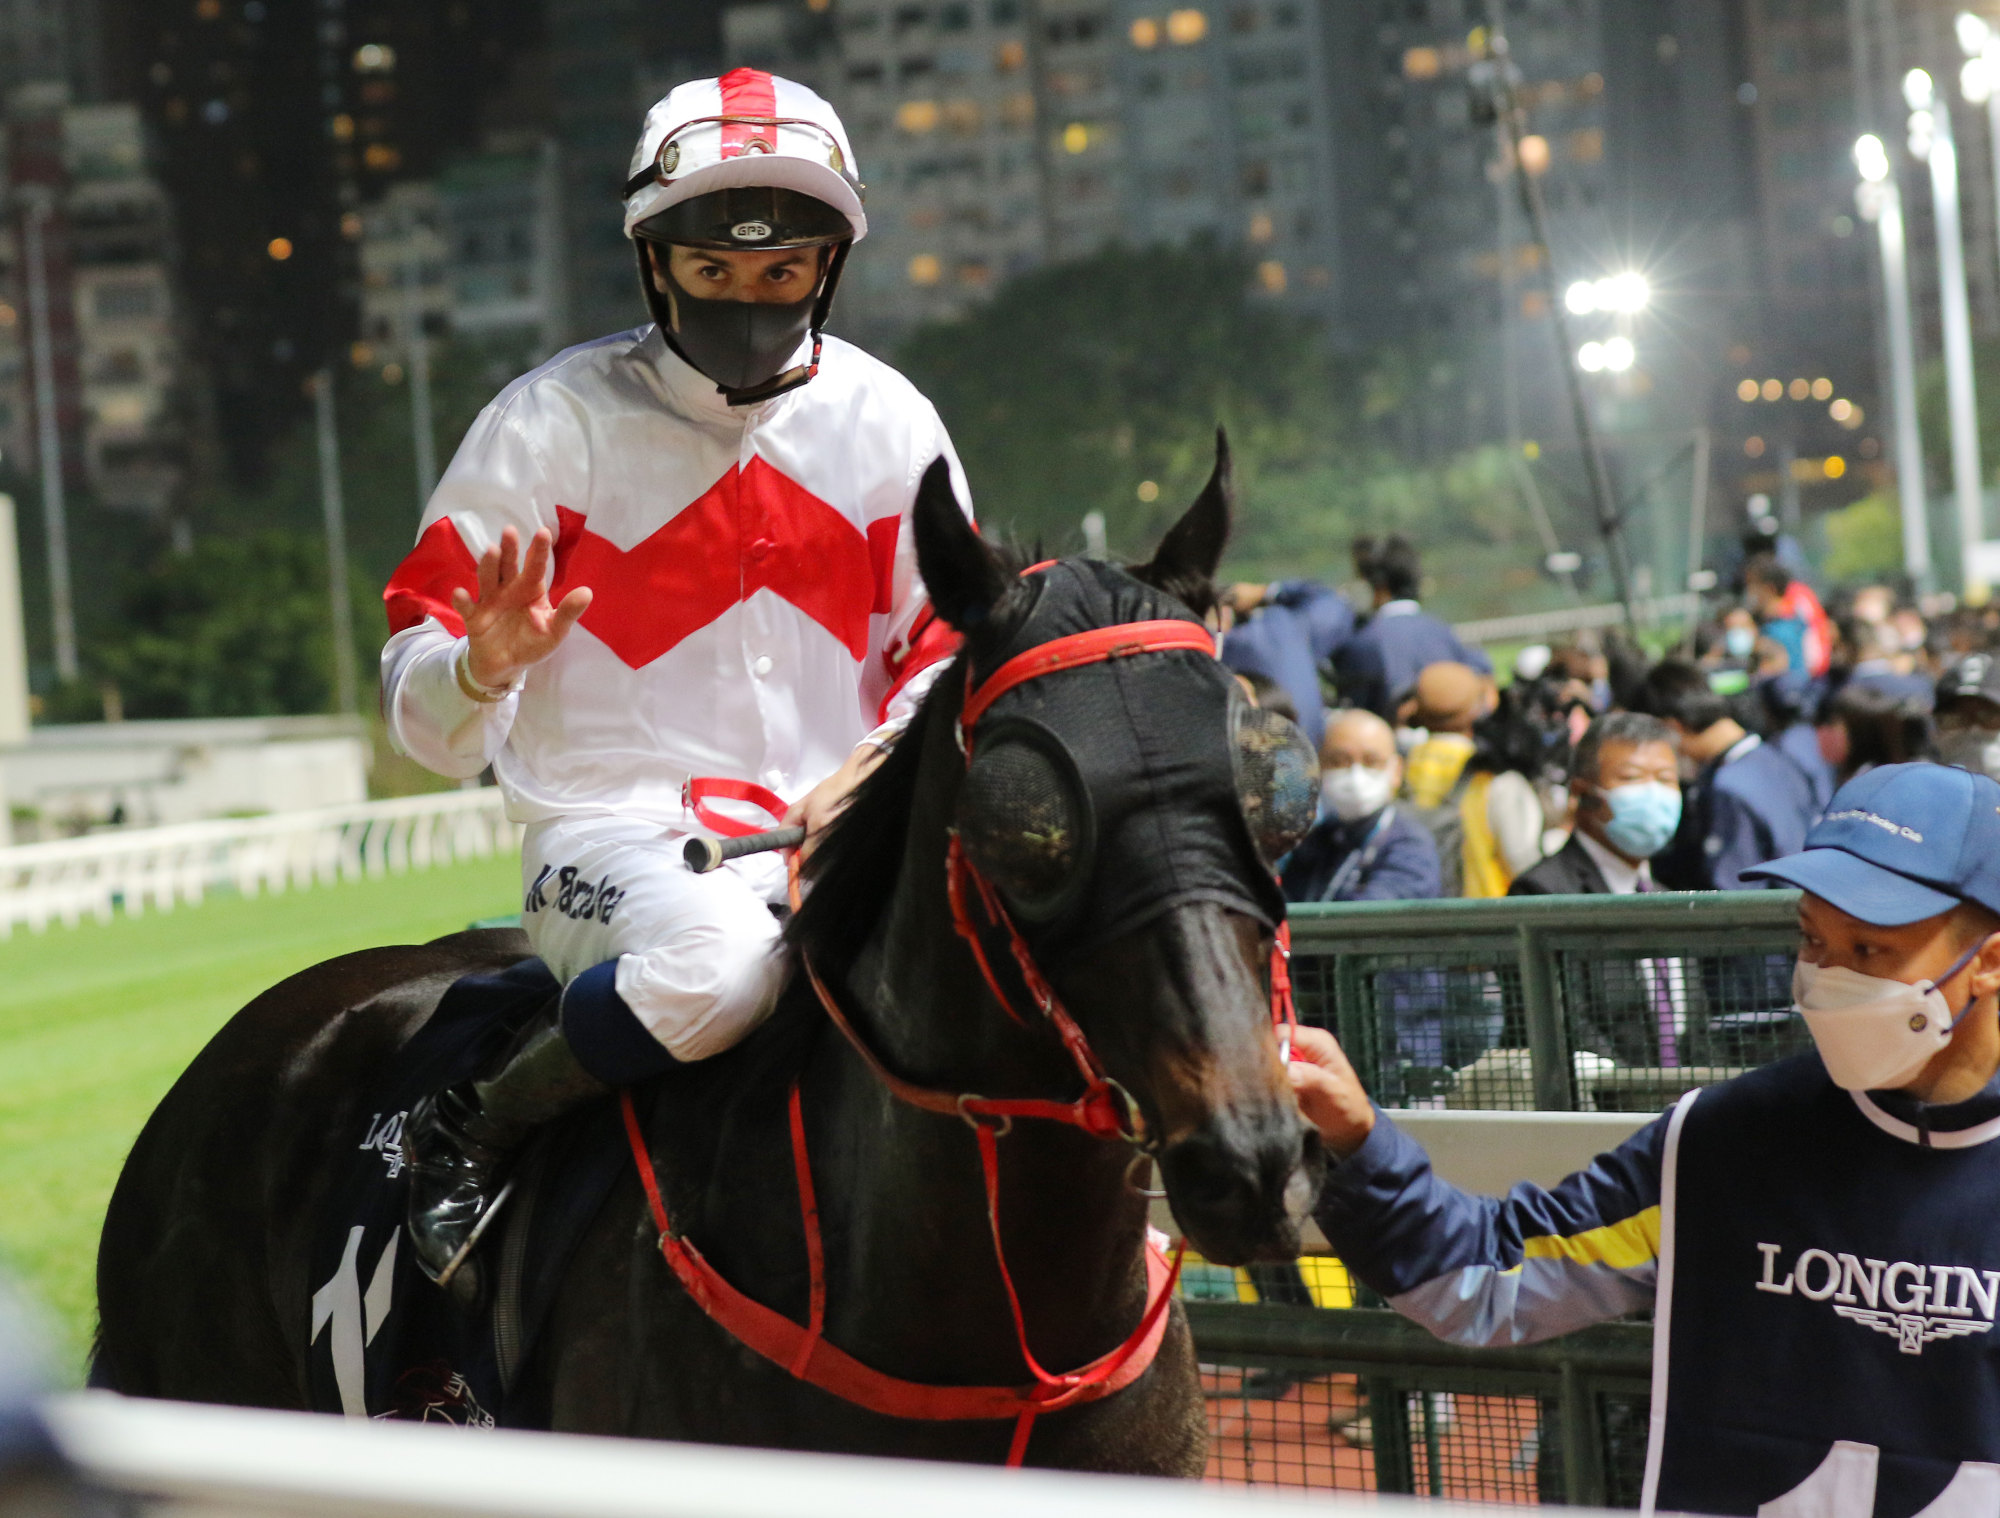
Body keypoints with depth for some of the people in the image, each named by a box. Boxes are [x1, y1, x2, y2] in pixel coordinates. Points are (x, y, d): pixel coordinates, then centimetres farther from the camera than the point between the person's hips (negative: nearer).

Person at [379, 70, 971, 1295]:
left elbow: (950, 646, 15)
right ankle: (473, 1133, -12)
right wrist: (485, 664, -24)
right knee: (718, 960, -38)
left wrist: (877, 763, -7)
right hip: (615, 834, -3)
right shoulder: (555, 419, 0)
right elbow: (427, 721, 1)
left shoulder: (889, 424, 9)